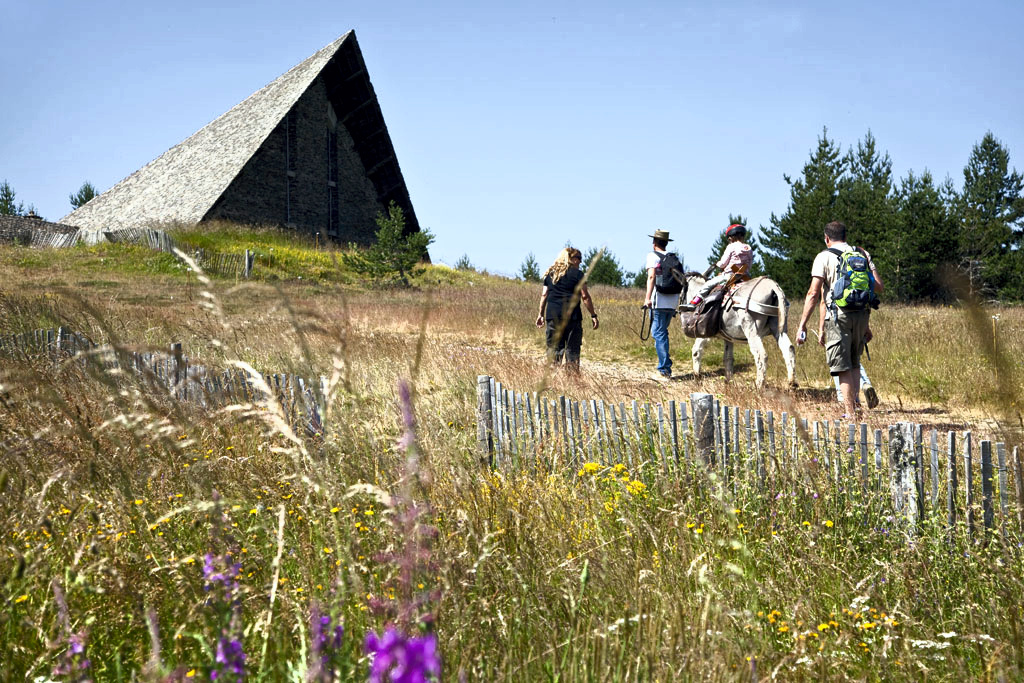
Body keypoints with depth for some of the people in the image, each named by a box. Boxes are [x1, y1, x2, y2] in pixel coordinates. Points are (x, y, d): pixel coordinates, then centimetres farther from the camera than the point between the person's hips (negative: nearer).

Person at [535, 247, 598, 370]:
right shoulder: (577, 274, -1)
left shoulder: (550, 273, 12)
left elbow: (544, 294, 12)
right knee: (572, 349, 2)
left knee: (553, 348, 6)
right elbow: (585, 297, -4)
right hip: (572, 316, -4)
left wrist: (541, 314, 18)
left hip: (552, 316, 4)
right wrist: (593, 315, 1)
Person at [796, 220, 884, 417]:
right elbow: (879, 286, 6)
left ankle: (851, 414, -3)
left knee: (843, 367, -2)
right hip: (862, 314, 5)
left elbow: (813, 293, -9)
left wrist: (802, 325, -8)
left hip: (839, 315, -5)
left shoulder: (824, 257, -1)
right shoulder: (863, 254, 12)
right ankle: (855, 405, 16)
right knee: (854, 364, 19)